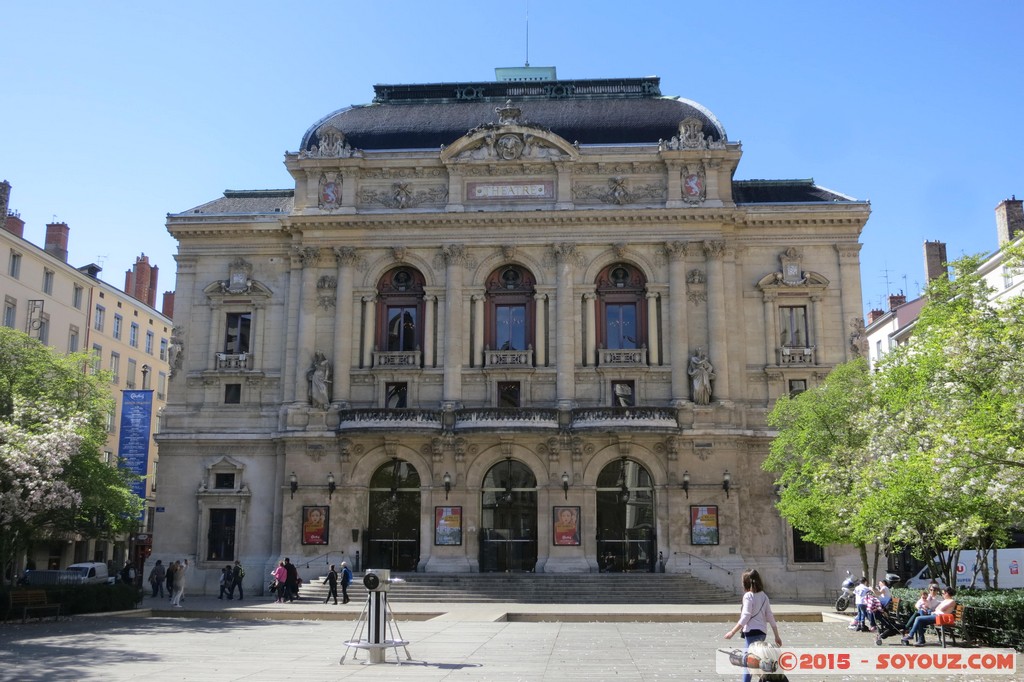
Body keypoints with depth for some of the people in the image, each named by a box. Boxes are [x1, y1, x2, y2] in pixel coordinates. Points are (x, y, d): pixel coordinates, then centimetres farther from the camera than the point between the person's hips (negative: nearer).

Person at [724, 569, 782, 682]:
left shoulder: (748, 596, -11)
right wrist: (777, 636, 17)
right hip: (762, 632, 8)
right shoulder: (764, 596, 10)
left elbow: (745, 618, -16)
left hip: (752, 632, -8)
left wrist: (732, 632, -13)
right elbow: (770, 617, 12)